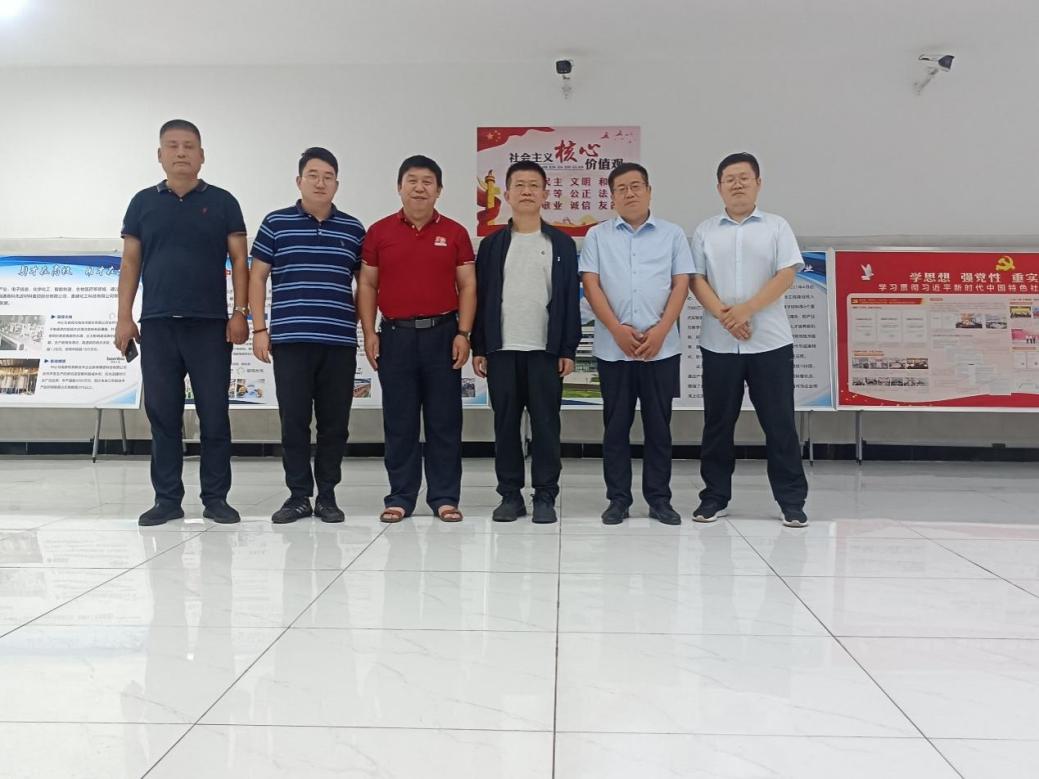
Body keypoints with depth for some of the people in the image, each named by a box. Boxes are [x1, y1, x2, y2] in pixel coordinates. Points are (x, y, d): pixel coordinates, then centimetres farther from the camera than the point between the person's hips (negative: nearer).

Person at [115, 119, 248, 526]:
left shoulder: (222, 202, 7)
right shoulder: (143, 202, 11)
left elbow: (239, 261, 4)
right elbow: (130, 263, 10)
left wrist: (240, 313, -6)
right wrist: (124, 317, 2)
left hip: (210, 324, -2)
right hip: (157, 325, 2)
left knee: (214, 414, 0)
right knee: (162, 414, 4)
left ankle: (216, 498, 8)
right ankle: (167, 499, 12)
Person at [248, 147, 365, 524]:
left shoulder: (353, 229, 10)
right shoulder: (276, 222, 6)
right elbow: (257, 277, 7)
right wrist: (259, 328, 0)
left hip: (340, 341, 1)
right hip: (290, 339, -1)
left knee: (334, 422, 4)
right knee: (294, 421, 2)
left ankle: (327, 496, 16)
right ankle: (298, 496, 13)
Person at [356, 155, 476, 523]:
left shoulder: (455, 233, 5)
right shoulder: (379, 232, 6)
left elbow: (467, 286, 5)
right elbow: (367, 285, 8)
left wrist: (463, 333, -4)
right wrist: (369, 334, 0)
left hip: (442, 334, 0)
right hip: (395, 335, 0)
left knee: (444, 420, 3)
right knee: (399, 422, 5)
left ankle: (445, 497, 12)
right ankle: (400, 497, 14)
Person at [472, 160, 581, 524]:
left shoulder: (562, 243, 7)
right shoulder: (492, 244, 9)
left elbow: (571, 299, 4)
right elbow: (480, 297, 8)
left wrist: (568, 349, -2)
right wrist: (478, 348, 2)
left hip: (545, 349, -1)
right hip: (501, 349, 1)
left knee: (545, 424, 1)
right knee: (505, 424, 5)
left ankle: (545, 496, 10)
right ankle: (510, 494, 14)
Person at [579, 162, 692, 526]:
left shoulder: (672, 234, 9)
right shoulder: (597, 236, 8)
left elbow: (681, 285, 3)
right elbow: (591, 285, 0)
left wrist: (660, 331, -10)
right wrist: (618, 329, -11)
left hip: (661, 347, 0)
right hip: (613, 348, 0)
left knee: (658, 425, 5)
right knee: (616, 425, 5)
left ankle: (659, 498, 15)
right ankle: (618, 499, 14)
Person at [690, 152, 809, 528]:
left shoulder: (776, 227, 6)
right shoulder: (705, 231, 10)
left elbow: (786, 275, -4)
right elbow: (696, 280, 2)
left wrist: (746, 309, -15)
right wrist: (723, 315, -14)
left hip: (770, 341, -1)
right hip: (718, 343, 2)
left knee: (779, 422, 2)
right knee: (718, 422, 7)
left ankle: (792, 500, 10)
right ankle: (715, 497, 17)